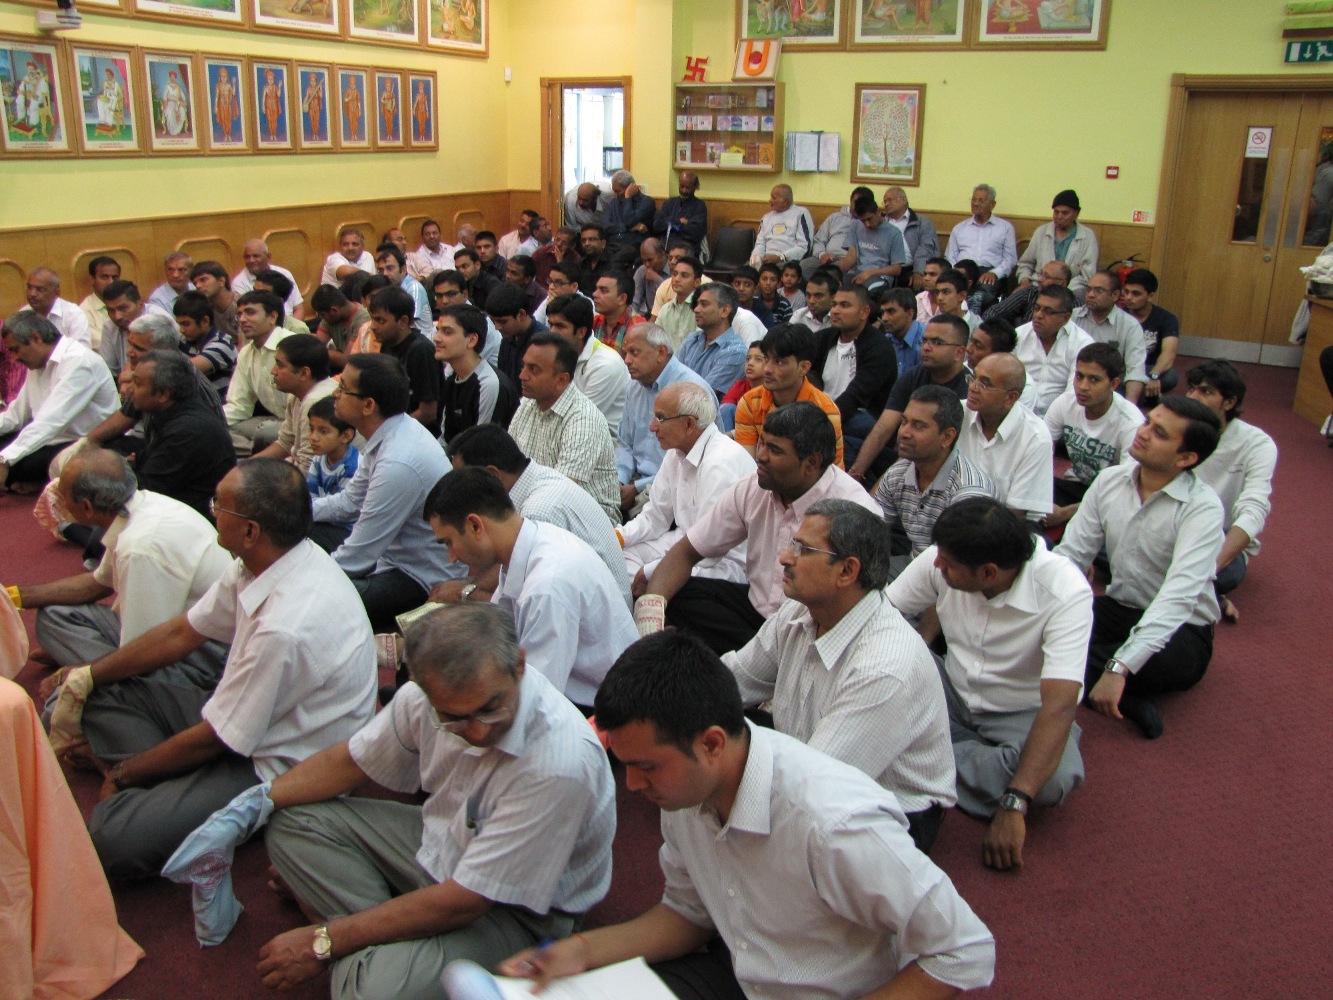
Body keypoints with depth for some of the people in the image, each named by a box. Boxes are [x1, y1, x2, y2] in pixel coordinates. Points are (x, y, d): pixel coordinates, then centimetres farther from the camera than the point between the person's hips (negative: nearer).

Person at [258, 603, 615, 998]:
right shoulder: (426, 698, -17)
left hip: (516, 912, -7)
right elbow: (348, 761, 4)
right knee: (290, 824, 0)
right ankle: (376, 952, -9)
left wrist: (324, 943, -20)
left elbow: (462, 904, -29)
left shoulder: (558, 764, -37)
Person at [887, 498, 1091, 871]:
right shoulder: (939, 560, -18)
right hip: (954, 693, 3)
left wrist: (1013, 805, -42)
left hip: (1022, 714, -3)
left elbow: (1059, 705, -36)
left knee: (1055, 778, -36)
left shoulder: (1065, 592, -30)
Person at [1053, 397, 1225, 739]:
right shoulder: (1110, 481, -2)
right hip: (1118, 609, 6)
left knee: (1152, 661, -40)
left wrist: (1119, 668, -42)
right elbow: (1069, 555, -4)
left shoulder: (1202, 508, -21)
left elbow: (1178, 598, -33)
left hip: (1180, 629, -5)